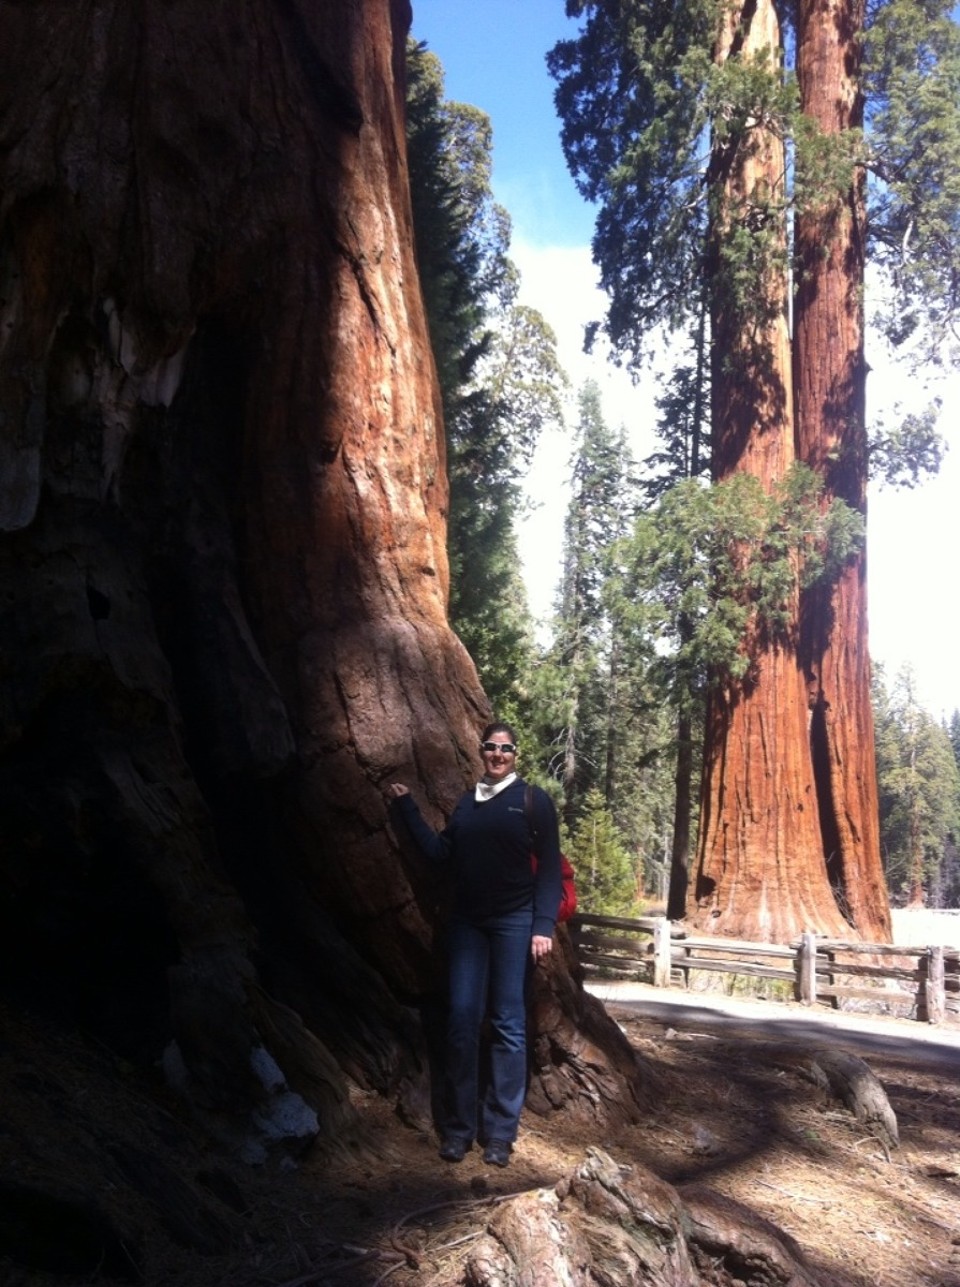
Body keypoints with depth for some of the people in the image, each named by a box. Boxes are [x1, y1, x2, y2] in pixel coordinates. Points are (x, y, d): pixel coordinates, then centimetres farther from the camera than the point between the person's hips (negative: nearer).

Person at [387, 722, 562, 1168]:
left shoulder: (533, 800, 0)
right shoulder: (466, 803, 13)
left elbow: (550, 868, -4)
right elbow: (440, 853, 8)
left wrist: (544, 925, -13)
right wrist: (407, 808, 6)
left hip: (514, 922, -4)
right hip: (468, 922, 4)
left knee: (508, 1026, 1)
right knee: (462, 1022, 2)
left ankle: (499, 1131, 10)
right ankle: (459, 1127, 12)